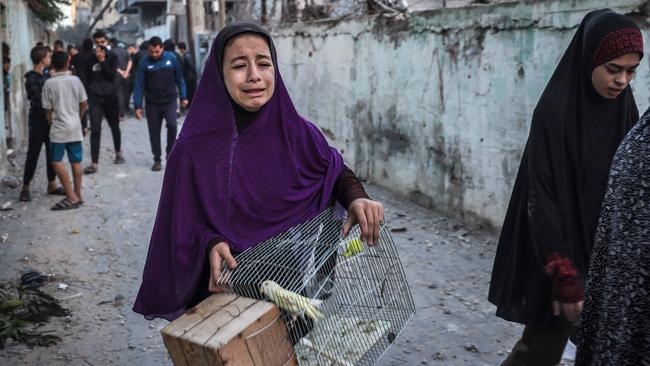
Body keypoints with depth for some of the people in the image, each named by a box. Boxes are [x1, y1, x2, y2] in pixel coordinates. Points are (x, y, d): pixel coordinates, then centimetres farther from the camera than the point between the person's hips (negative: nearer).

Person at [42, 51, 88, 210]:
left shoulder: (49, 83, -9)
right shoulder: (75, 80, 0)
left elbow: (48, 109, -5)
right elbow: (84, 103, 6)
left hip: (59, 128, -4)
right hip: (75, 127, 4)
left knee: (57, 161, 0)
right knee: (76, 161, 9)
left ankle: (71, 197, -6)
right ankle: (77, 195, 16)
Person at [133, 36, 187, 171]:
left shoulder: (171, 58, -3)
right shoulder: (144, 63, -5)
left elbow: (179, 78, 6)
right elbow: (139, 85, -3)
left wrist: (183, 96, 5)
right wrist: (137, 106, -7)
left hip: (170, 100, 0)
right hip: (152, 103, 1)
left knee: (172, 125, -19)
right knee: (154, 131, 4)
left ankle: (170, 154, 1)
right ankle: (157, 160, 17)